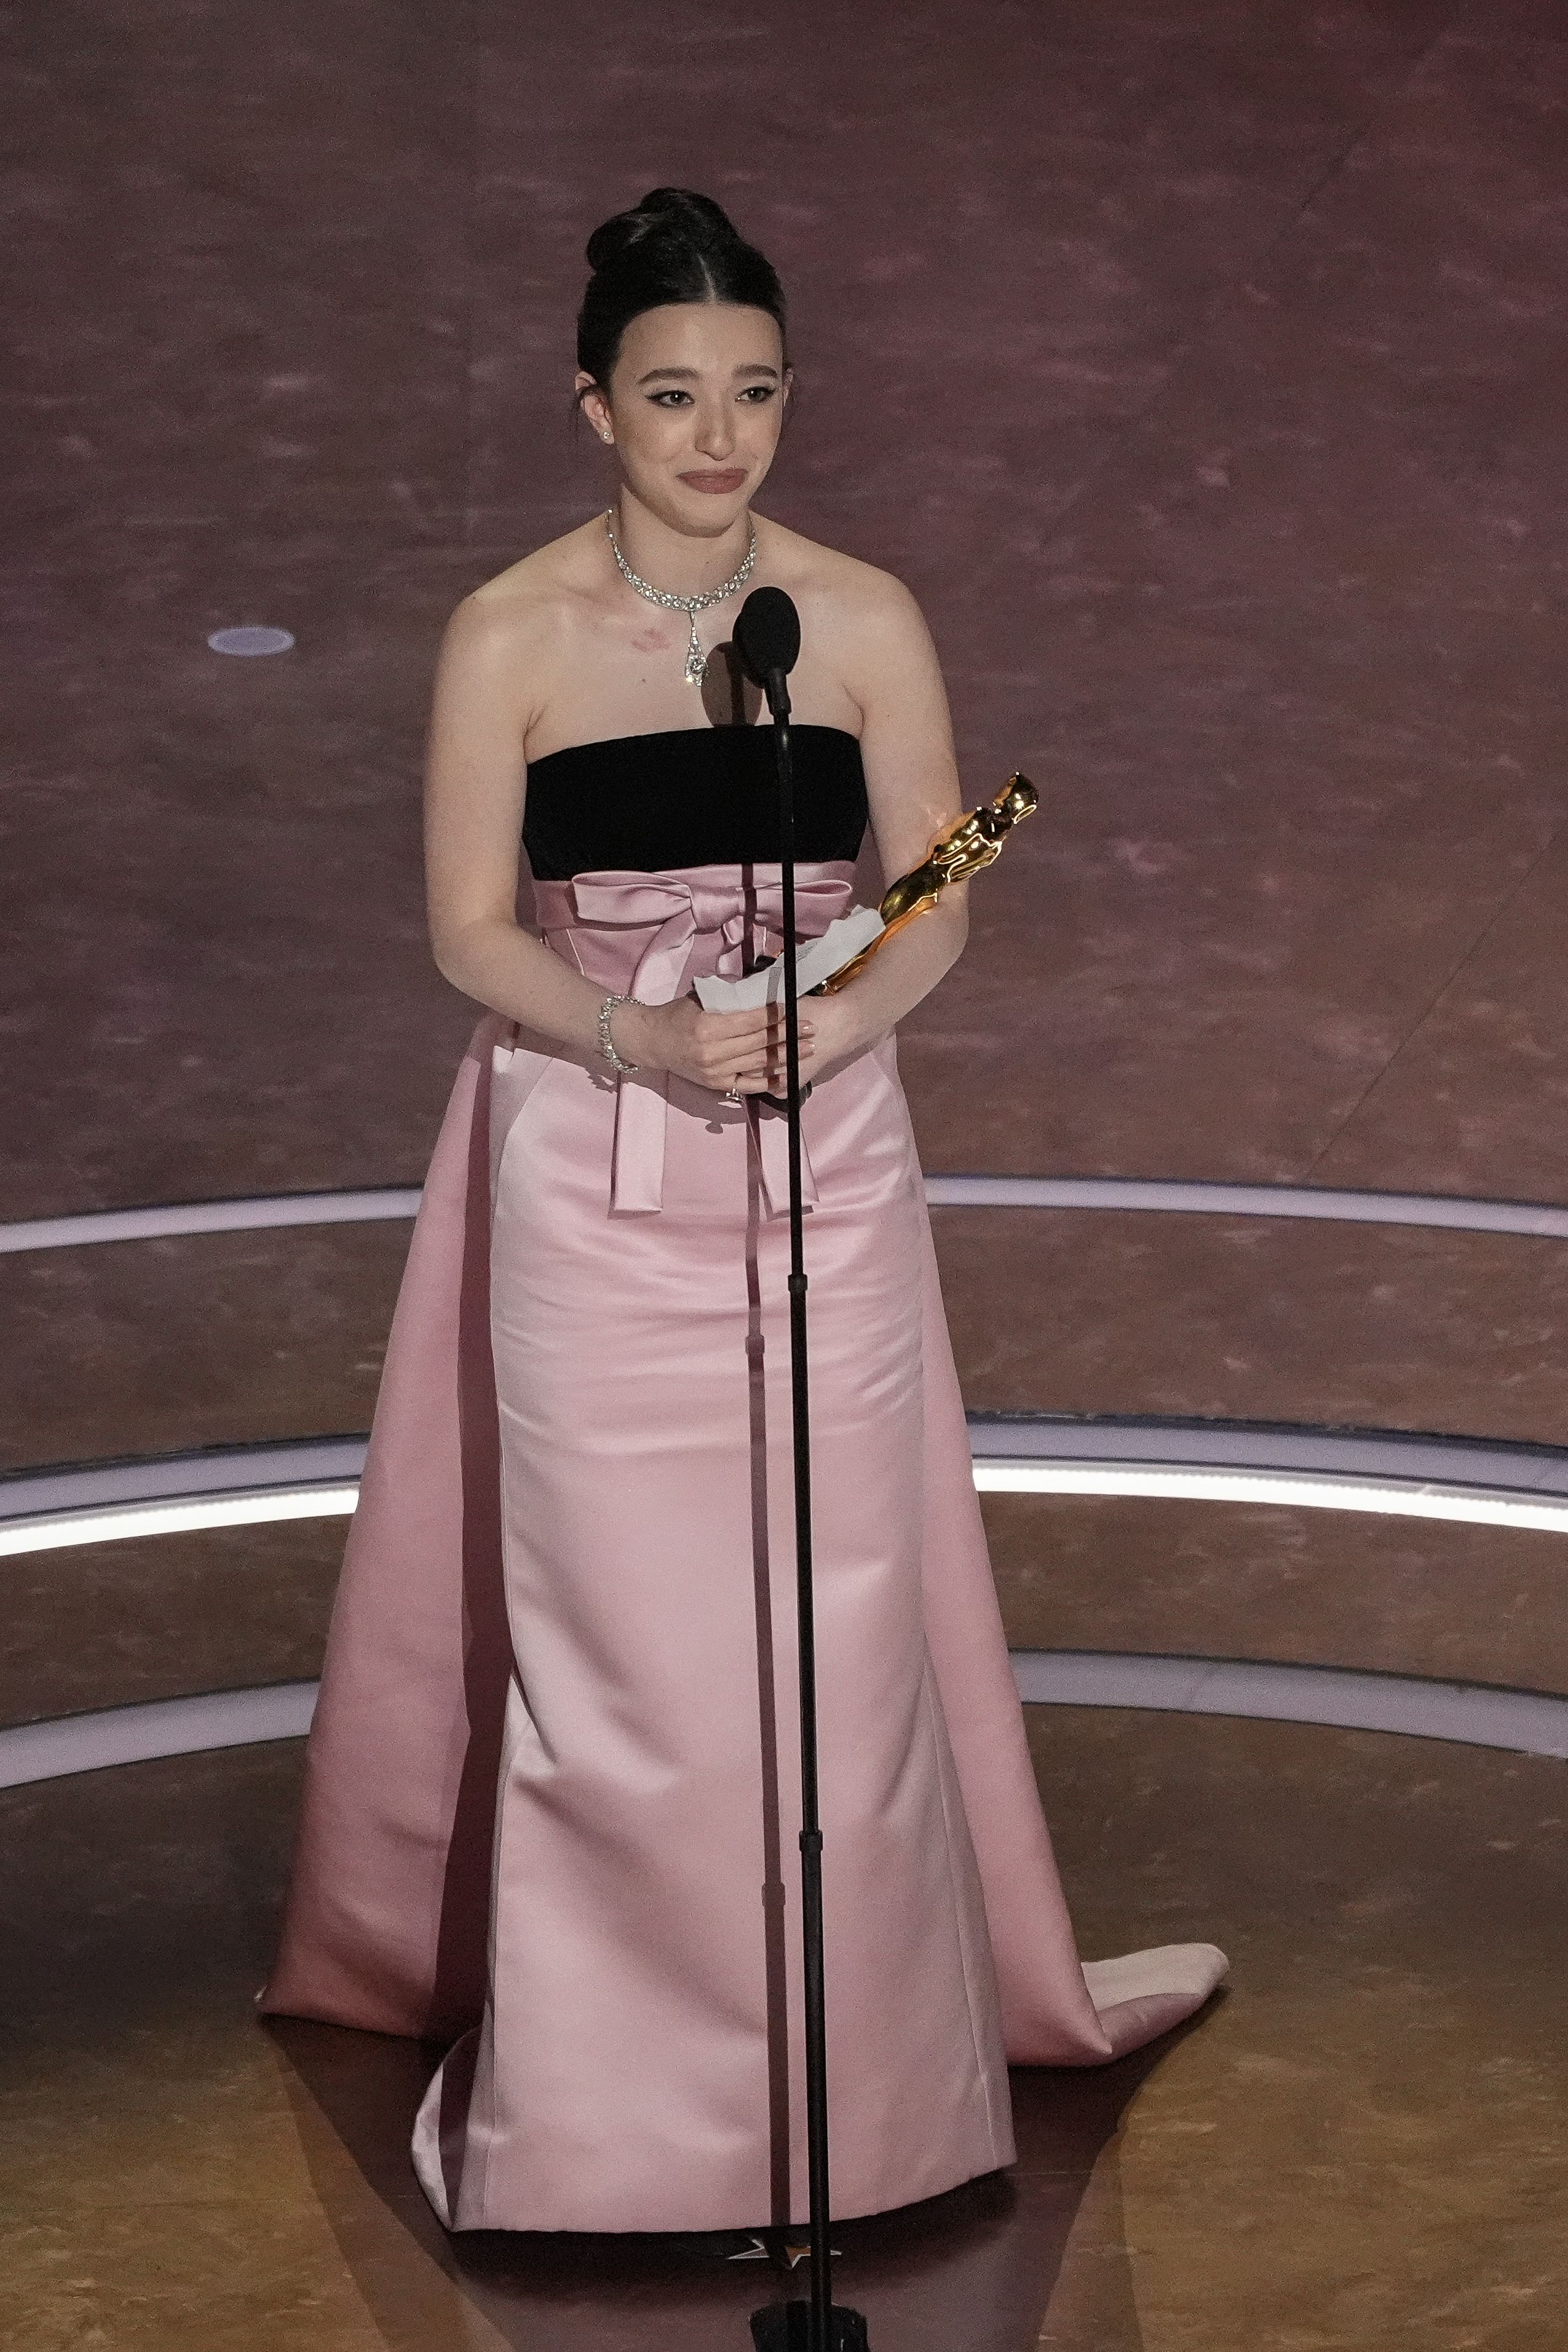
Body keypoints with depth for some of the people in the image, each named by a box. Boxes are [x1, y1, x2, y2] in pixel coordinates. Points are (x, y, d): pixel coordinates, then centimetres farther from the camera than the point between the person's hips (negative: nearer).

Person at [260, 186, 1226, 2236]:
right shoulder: (510, 640, -4)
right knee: (612, 1618, 1)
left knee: (831, 1607, 4)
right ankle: (599, 2076, 14)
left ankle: (846, 2049, 20)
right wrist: (643, 1035, -19)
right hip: (593, 1176, -1)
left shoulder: (866, 623, 0)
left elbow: (932, 906, 3)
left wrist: (830, 1025, -17)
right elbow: (474, 928, -2)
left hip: (826, 1162, 2)